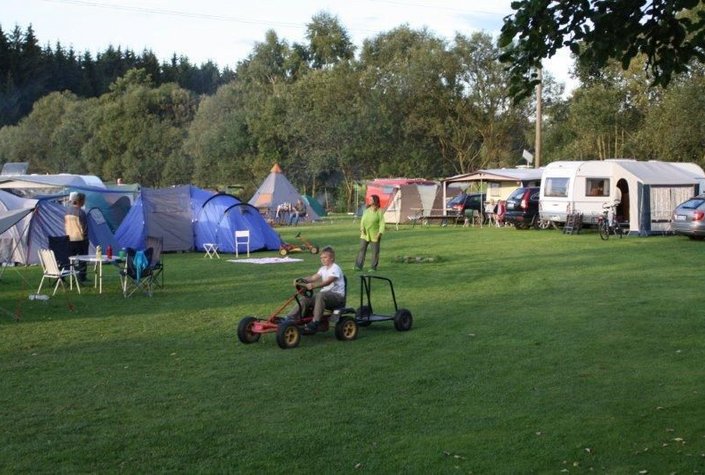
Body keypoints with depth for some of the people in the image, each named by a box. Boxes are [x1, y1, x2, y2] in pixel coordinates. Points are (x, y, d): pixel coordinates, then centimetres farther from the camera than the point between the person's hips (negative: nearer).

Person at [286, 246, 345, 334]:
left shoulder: (335, 268, -12)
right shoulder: (323, 269, 17)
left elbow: (327, 282, -28)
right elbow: (313, 277, 2)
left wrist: (313, 286, -43)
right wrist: (300, 280, -16)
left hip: (338, 296, -8)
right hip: (326, 294, 8)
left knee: (320, 295, -37)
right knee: (305, 299, -10)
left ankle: (314, 323, -38)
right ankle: (290, 318, -14)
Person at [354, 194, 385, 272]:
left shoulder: (379, 211, -6)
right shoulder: (367, 210, 9)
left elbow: (382, 223, -9)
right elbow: (363, 219, 9)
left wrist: (380, 233, -18)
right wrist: (362, 228, -8)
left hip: (374, 235, -4)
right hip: (365, 234, 4)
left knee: (375, 251, 3)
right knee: (362, 249, 0)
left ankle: (373, 267, 12)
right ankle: (358, 266, 0)